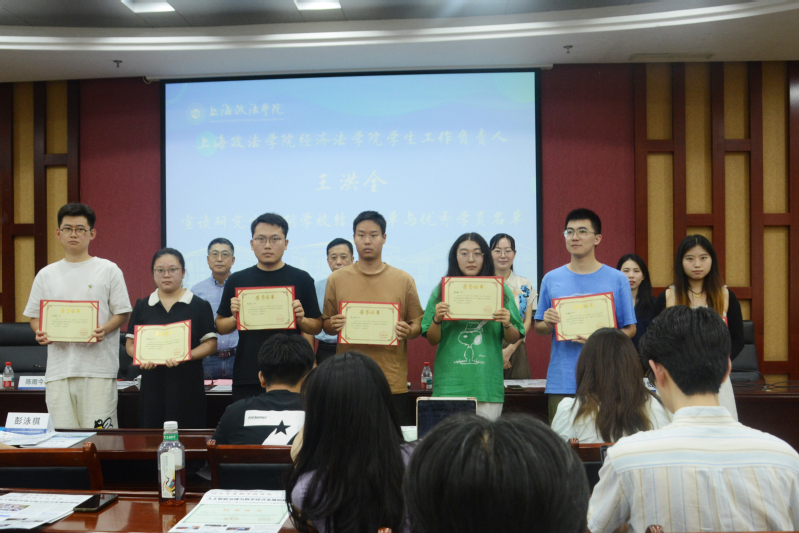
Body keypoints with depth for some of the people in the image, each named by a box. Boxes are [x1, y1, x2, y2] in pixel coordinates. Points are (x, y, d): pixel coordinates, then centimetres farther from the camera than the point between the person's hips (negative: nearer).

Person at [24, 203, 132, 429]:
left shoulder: (108, 270, 4)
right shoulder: (46, 275, 14)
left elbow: (123, 313, 4)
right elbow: (34, 316, 17)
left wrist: (104, 330, -15)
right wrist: (40, 333, -4)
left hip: (99, 369, -3)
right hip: (58, 367, 3)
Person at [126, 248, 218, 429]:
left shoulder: (199, 306, 4)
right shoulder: (142, 306, 12)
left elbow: (210, 343, -1)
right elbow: (130, 343, 12)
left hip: (187, 382, -2)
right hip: (152, 382, 2)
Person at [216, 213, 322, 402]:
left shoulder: (301, 279, 2)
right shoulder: (237, 280, 7)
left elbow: (316, 327, 6)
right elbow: (221, 327, 12)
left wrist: (301, 319, -14)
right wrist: (235, 318, -8)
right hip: (246, 377, 1)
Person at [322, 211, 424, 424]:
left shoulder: (404, 280, 5)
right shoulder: (336, 279, 6)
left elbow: (418, 323, 10)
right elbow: (325, 325, 12)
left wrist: (408, 331, -12)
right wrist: (333, 325, -10)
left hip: (393, 382, 0)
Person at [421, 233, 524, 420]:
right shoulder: (442, 290, 5)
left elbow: (513, 339, 9)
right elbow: (432, 340, 7)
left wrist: (507, 325, -10)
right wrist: (437, 319, -11)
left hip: (487, 382, 0)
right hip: (450, 383, 0)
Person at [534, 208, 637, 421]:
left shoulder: (617, 280, 4)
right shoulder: (551, 279, 8)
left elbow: (630, 329, 5)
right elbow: (538, 328, 14)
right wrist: (548, 324, -9)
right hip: (561, 381, 1)